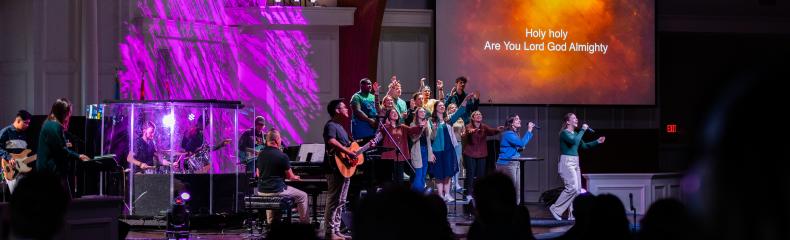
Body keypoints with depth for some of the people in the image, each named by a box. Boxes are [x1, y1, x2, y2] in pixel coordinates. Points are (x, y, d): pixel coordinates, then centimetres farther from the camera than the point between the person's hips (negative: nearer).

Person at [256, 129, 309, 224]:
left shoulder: (261, 154, 3)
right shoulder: (282, 156, -14)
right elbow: (290, 176, -5)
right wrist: (295, 177, 18)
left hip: (262, 191, 6)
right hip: (277, 190, -6)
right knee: (303, 196, 11)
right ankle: (305, 223, 13)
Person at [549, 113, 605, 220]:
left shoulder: (575, 133, 15)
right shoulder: (564, 133, -10)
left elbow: (584, 146, 21)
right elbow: (574, 141, -27)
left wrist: (597, 142, 13)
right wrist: (583, 130, -19)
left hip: (575, 163, 9)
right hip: (567, 162, -9)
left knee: (578, 189, 5)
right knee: (572, 187, -17)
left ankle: (572, 214, 7)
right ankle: (555, 209, -7)